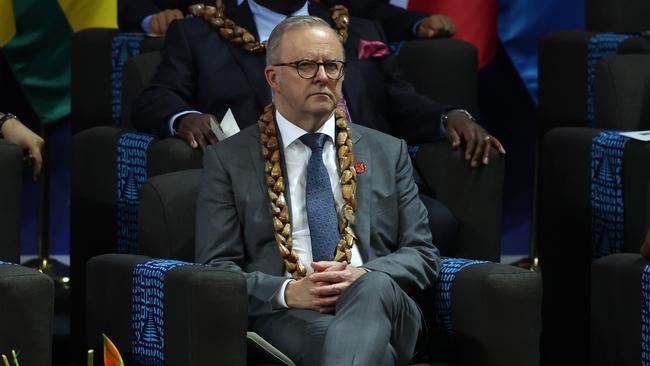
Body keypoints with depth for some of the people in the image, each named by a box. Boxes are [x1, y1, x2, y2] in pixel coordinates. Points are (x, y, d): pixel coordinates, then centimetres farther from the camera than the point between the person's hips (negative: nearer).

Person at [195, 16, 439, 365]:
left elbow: (423, 256, 15)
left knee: (374, 288, -38)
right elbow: (215, 267, 7)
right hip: (285, 318, -3)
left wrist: (364, 276, -7)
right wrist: (287, 292, -13)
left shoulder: (387, 152, 21)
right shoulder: (228, 160, 14)